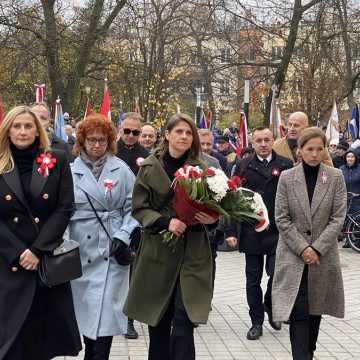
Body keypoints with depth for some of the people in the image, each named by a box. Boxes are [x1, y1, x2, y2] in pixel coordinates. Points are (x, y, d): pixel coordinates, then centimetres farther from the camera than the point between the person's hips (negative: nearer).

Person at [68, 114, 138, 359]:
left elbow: (132, 208, 4)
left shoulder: (121, 170, 5)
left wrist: (123, 237, -9)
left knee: (105, 313, -6)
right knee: (87, 310, 7)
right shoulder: (71, 171, 6)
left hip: (112, 251, -1)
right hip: (82, 252, 1)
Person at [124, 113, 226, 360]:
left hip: (192, 253, 0)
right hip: (158, 250, 0)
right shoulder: (150, 168, 0)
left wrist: (212, 219, -15)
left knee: (184, 322, -7)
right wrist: (165, 222, -19)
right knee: (158, 320, 11)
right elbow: (139, 208, -3)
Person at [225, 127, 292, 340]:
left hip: (278, 232, -1)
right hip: (251, 232, 1)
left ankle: (271, 308, 25)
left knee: (277, 274, -5)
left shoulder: (286, 165, 1)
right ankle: (257, 322, 20)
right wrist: (231, 231, -5)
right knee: (253, 279, 7)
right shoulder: (243, 166, 4)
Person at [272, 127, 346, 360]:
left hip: (323, 255, 1)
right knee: (299, 312, -8)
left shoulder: (336, 177, -1)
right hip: (293, 254, -1)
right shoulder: (287, 177, -2)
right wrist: (302, 248, -13)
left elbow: (338, 218, -5)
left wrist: (317, 248, -13)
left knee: (316, 309, 13)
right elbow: (281, 218, -4)